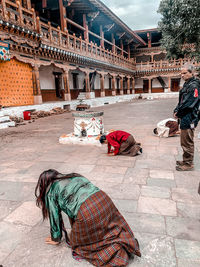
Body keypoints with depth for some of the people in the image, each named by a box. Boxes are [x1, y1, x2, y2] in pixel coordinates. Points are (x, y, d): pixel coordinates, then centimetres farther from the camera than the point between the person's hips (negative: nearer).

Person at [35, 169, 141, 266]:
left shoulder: (51, 191, 11)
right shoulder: (74, 176, 28)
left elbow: (54, 216, 16)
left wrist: (56, 238, 32)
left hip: (87, 213, -6)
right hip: (103, 199, 7)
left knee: (78, 241, 17)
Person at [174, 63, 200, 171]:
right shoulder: (187, 84, 15)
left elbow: (188, 104, -20)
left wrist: (178, 113, -10)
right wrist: (176, 111, 4)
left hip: (189, 119, -10)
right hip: (185, 118, 10)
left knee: (187, 142, -1)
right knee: (185, 141, 18)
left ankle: (188, 164, 11)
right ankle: (186, 160, 32)